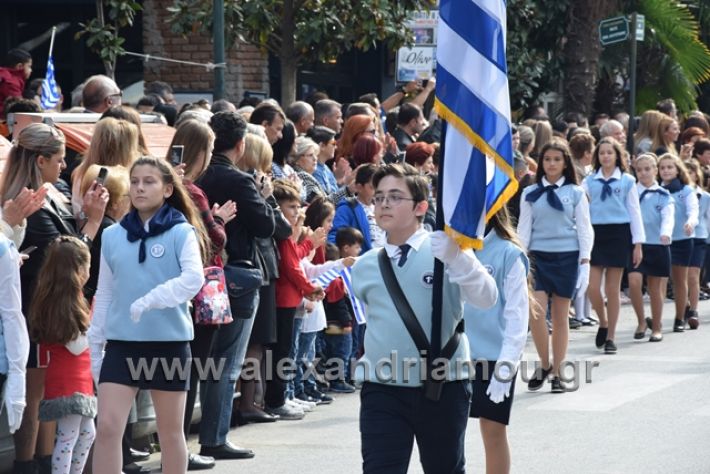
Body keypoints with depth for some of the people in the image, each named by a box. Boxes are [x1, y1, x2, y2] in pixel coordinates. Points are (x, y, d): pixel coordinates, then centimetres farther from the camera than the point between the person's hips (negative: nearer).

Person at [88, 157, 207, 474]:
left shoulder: (181, 232, -4)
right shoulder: (113, 235, 7)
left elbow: (194, 278, -21)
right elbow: (104, 295, 11)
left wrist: (149, 301, -31)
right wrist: (95, 346, 9)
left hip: (169, 341, -2)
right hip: (121, 343, 2)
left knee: (170, 432, 9)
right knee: (107, 427, -9)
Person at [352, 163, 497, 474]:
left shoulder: (446, 253, -7)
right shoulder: (365, 267, 5)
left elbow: (486, 298, -22)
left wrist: (455, 256, -36)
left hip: (444, 388, -2)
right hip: (382, 391, 2)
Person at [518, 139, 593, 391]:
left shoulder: (575, 193, 3)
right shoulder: (530, 193, 5)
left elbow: (584, 229, 3)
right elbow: (524, 229, 6)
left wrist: (585, 261, -5)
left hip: (566, 257, 0)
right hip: (538, 257, 1)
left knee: (560, 317, 4)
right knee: (536, 314, -11)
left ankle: (556, 373, 12)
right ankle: (544, 364, 9)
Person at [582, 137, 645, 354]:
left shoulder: (627, 181, 3)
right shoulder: (589, 181, 7)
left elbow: (634, 212, 4)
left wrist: (638, 244, 0)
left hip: (618, 234, -1)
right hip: (595, 233, 1)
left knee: (613, 289, 2)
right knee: (592, 287, -5)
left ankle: (610, 337, 10)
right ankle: (603, 323, 22)